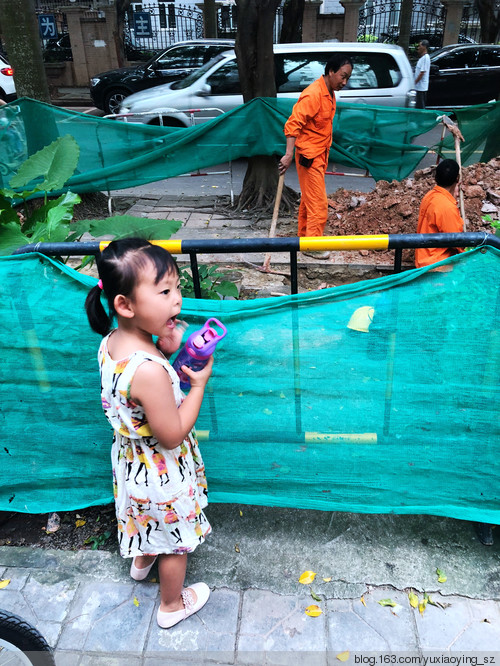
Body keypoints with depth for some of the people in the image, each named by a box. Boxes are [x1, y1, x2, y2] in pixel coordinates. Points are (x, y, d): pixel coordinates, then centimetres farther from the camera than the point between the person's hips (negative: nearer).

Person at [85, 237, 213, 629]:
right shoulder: (149, 371, -40)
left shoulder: (112, 342, -13)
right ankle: (173, 604, 47)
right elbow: (172, 435, -30)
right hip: (162, 473, -7)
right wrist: (199, 383, -23)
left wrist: (166, 351, -14)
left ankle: (142, 560, 66)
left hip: (131, 459, 8)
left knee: (148, 520, 37)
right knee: (175, 541, 21)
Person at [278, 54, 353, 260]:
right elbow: (293, 124, -25)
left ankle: (304, 237, 27)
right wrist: (289, 155, -31)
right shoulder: (313, 94, -20)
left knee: (308, 200, 16)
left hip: (320, 154, 9)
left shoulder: (329, 92, 9)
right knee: (318, 204, -6)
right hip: (309, 157, -9)